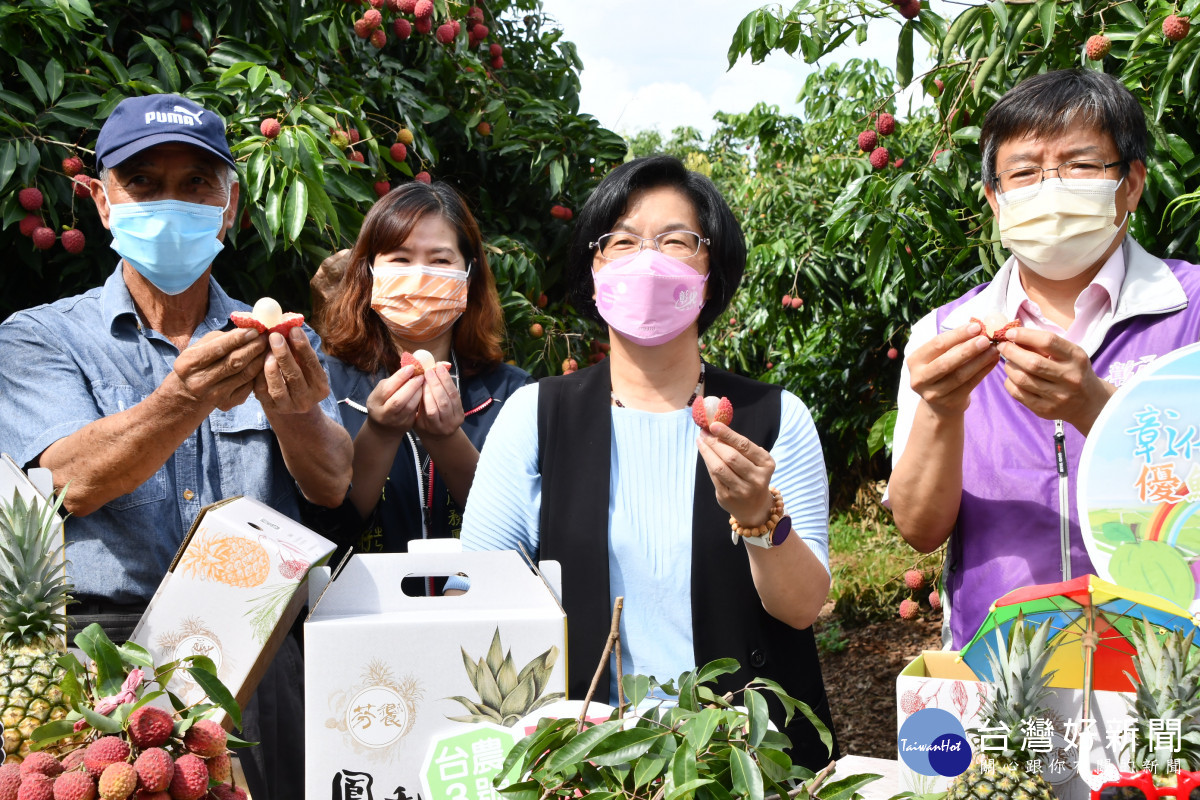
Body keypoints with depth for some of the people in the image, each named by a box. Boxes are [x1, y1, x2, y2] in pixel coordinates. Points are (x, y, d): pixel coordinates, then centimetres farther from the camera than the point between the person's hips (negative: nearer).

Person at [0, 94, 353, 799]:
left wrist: (292, 411, -23)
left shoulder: (282, 342, 14)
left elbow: (331, 487, -1)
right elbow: (73, 482, -10)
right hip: (106, 634, -2)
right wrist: (186, 399, -28)